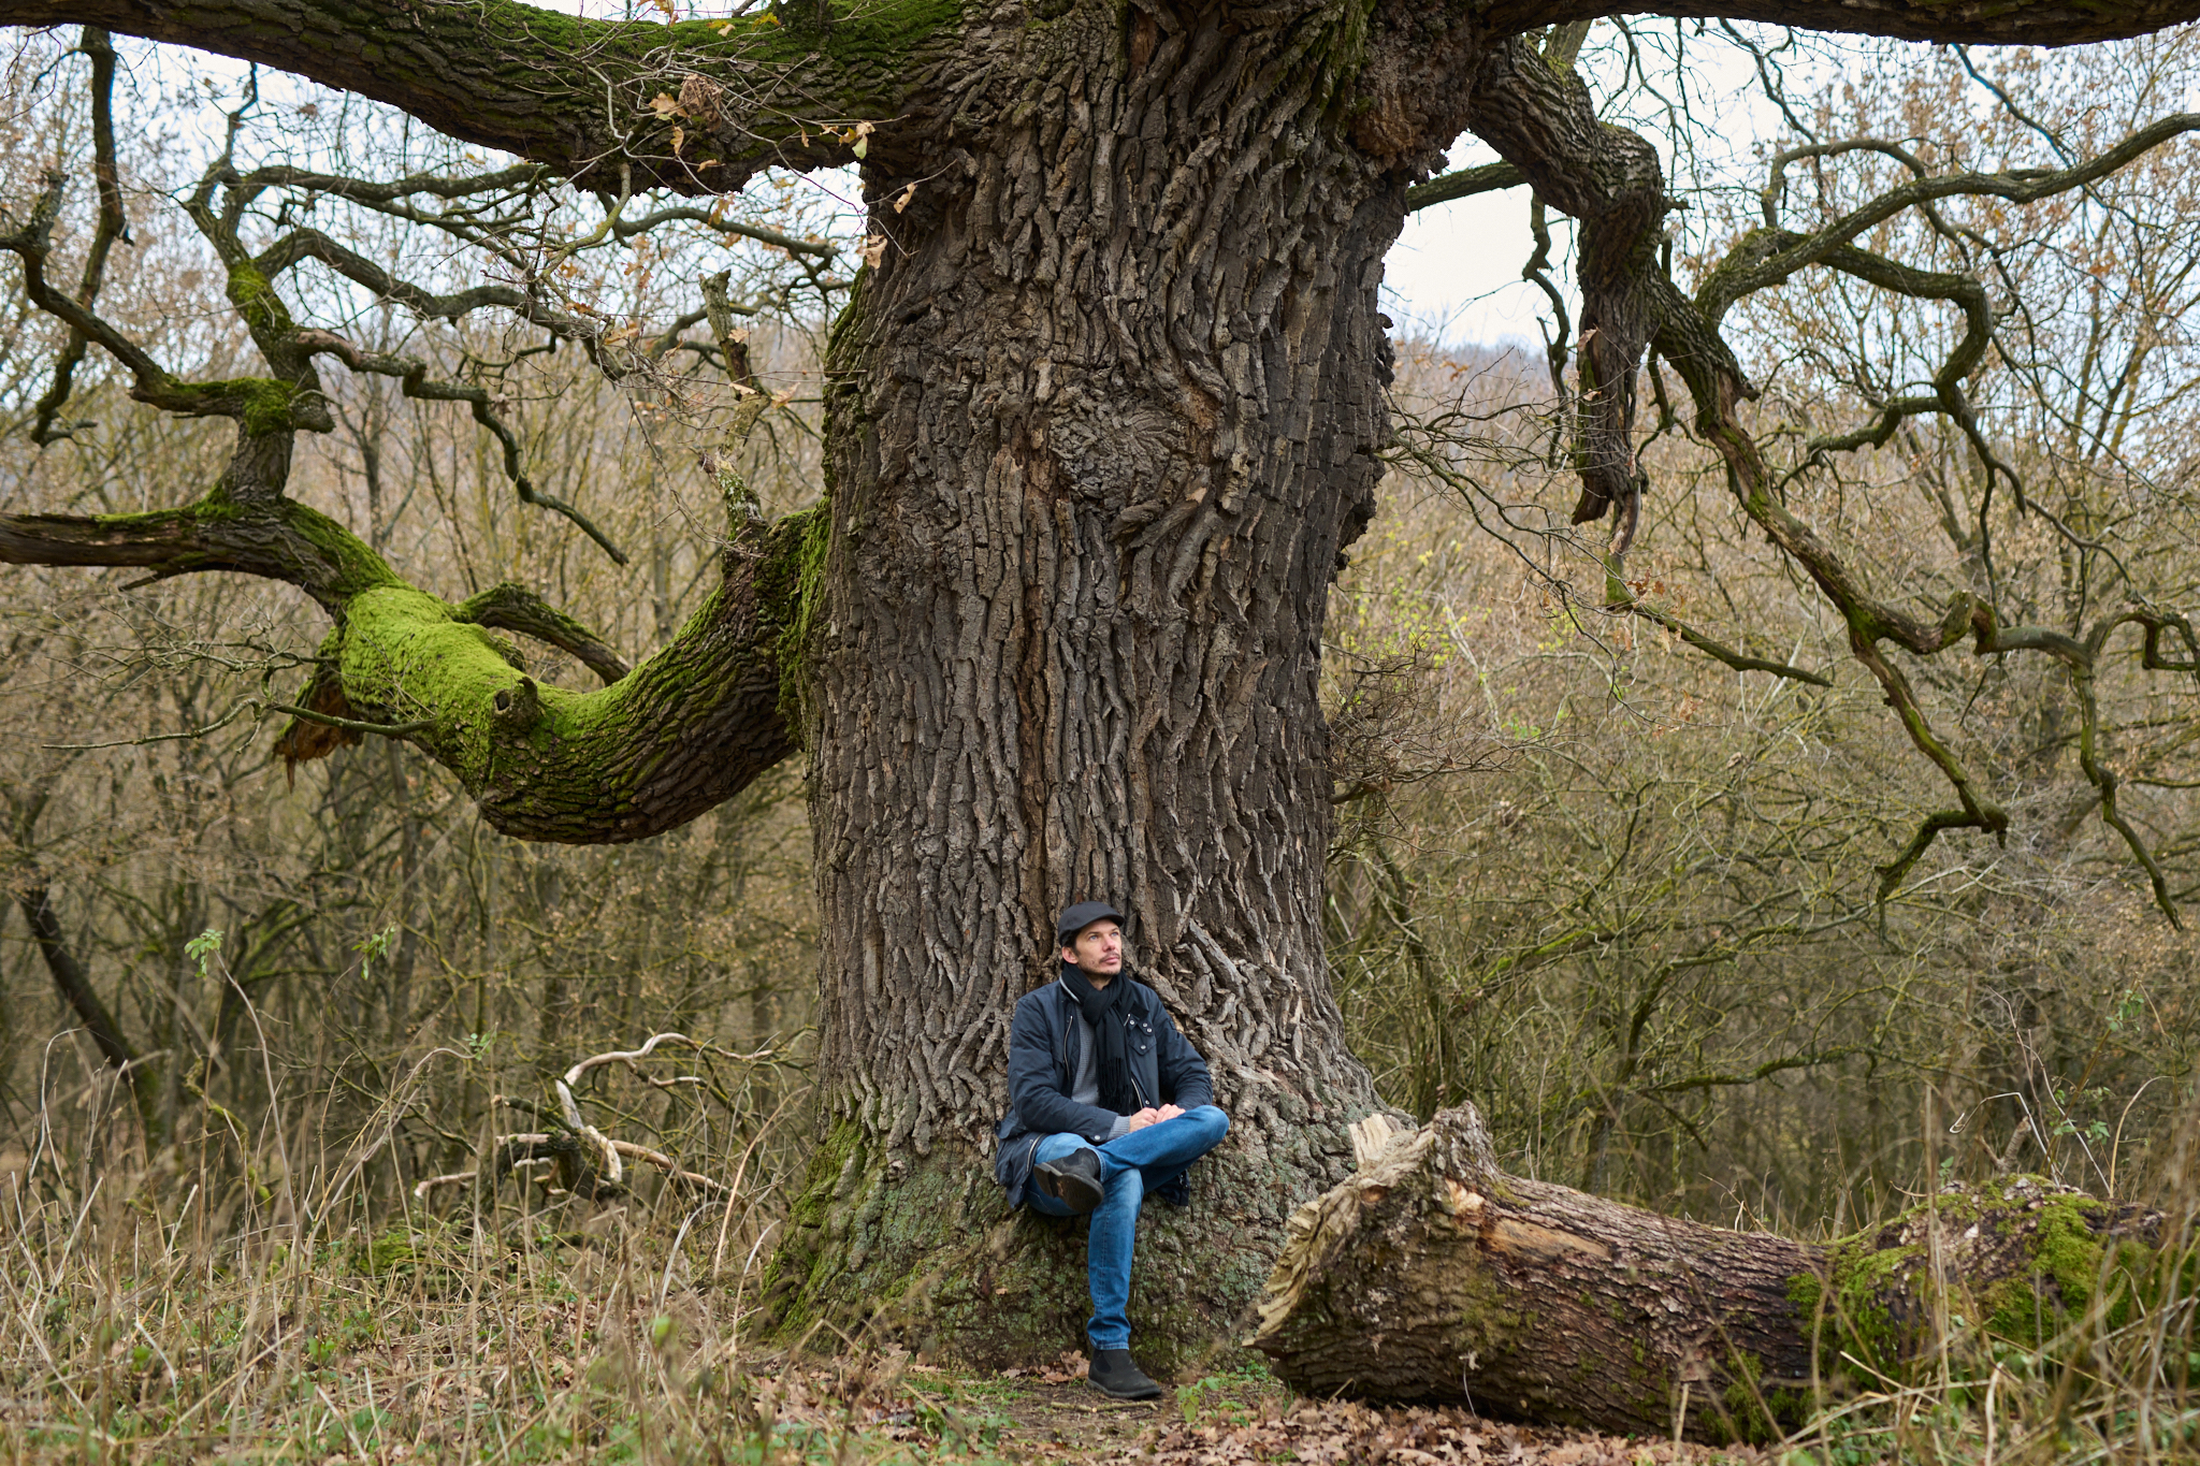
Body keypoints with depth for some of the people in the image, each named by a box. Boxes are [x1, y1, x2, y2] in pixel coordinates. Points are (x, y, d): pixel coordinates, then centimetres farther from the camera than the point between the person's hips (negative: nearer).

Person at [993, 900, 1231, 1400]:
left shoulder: (1143, 1004, 15)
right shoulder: (1038, 1009, -1)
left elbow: (1192, 1073, 16)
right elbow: (1033, 1101, -11)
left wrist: (1179, 1110, -10)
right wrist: (1119, 1126, -19)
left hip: (1132, 1149, 5)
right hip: (1049, 1146, -5)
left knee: (1215, 1121, -24)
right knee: (1124, 1181, -41)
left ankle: (1088, 1166, -42)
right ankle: (1109, 1350, -46)